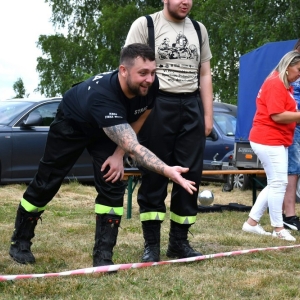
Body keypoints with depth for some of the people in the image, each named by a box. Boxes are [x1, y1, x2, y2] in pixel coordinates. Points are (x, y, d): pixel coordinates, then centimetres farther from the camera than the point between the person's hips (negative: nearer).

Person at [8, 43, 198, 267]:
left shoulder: (151, 86, -29)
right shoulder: (102, 95, -48)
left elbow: (137, 120, -7)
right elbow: (133, 147, -54)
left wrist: (119, 154, -16)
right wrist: (168, 171, -64)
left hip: (106, 130, 5)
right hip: (71, 124, -5)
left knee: (112, 184, -11)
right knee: (46, 183, 5)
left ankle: (103, 254, -4)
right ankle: (20, 241, 26)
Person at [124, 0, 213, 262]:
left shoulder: (199, 30, 15)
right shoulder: (145, 25, 1)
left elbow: (205, 74, 17)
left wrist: (208, 115, 11)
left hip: (191, 106, 5)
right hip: (157, 105, -4)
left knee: (190, 174, 3)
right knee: (154, 175, -2)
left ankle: (179, 241, 13)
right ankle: (151, 243, 5)